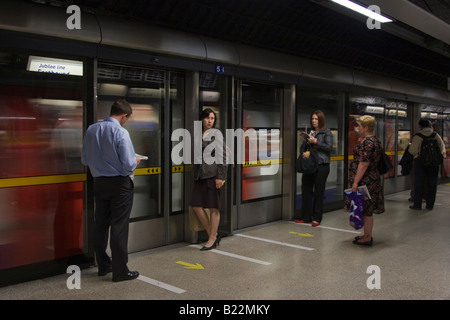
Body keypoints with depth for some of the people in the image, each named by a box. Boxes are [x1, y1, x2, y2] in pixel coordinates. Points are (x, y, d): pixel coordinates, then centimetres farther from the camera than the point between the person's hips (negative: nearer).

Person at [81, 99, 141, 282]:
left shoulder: (91, 130, 1)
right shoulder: (120, 132, -17)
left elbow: (85, 160, 7)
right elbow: (128, 164, -21)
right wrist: (136, 161, 1)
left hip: (99, 183, 6)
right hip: (120, 184, -6)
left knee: (101, 225, 16)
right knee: (119, 227, 2)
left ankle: (103, 266, 29)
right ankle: (120, 271, 11)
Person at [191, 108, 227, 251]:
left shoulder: (216, 133, -2)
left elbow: (222, 156, -8)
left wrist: (220, 176, -15)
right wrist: (195, 176, 17)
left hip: (213, 174, -6)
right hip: (200, 175, 6)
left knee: (213, 207, 0)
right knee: (196, 205, 1)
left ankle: (212, 239, 11)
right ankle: (213, 235, 15)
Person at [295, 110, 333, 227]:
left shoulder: (327, 132, -1)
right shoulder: (311, 132, 15)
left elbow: (329, 148, -9)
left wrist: (315, 142, -14)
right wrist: (305, 152, -4)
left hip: (321, 165, -5)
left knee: (319, 192, 2)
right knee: (306, 190, 5)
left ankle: (317, 218, 11)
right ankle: (306, 217, 14)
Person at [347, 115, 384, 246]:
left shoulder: (367, 142, -19)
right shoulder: (375, 140, 13)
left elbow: (364, 164, -24)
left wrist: (355, 182, -23)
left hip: (366, 181, -10)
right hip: (372, 180, 10)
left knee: (366, 211, -1)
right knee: (366, 210, 16)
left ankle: (367, 238, 7)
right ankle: (367, 235, 25)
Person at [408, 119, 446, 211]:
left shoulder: (418, 136, -11)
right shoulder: (436, 135, 1)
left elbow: (413, 150, -15)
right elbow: (442, 146, 9)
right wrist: (443, 153, 30)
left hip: (420, 161, -3)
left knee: (419, 183, 4)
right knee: (431, 184, 10)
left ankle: (417, 204, 6)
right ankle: (430, 205, 14)